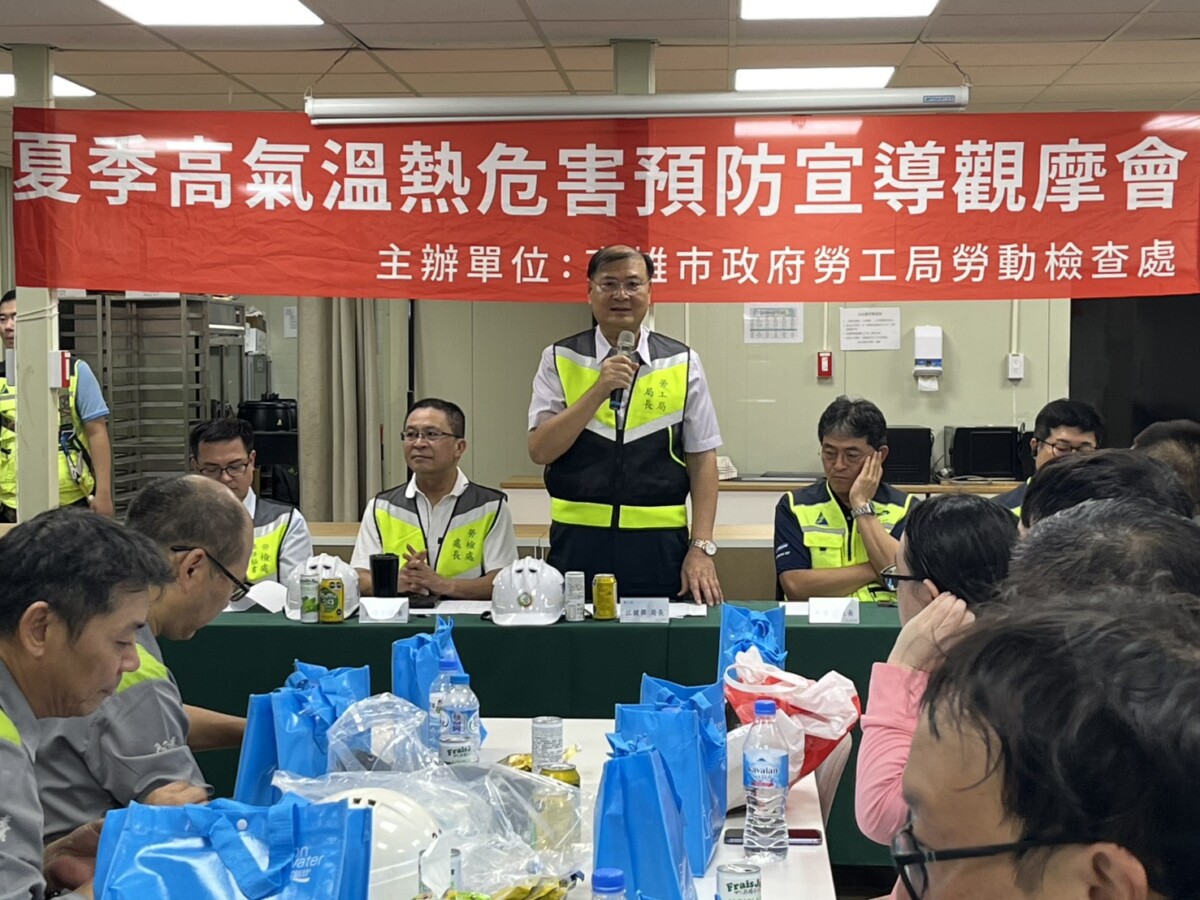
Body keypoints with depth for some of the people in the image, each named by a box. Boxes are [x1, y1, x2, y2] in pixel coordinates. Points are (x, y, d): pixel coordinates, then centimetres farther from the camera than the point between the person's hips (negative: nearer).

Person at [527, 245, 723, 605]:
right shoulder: (559, 360, 4)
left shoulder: (683, 363, 4)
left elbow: (702, 459, 3)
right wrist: (599, 389, -15)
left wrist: (701, 547, -5)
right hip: (578, 541, 0)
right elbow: (540, 450, -6)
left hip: (659, 546, 0)